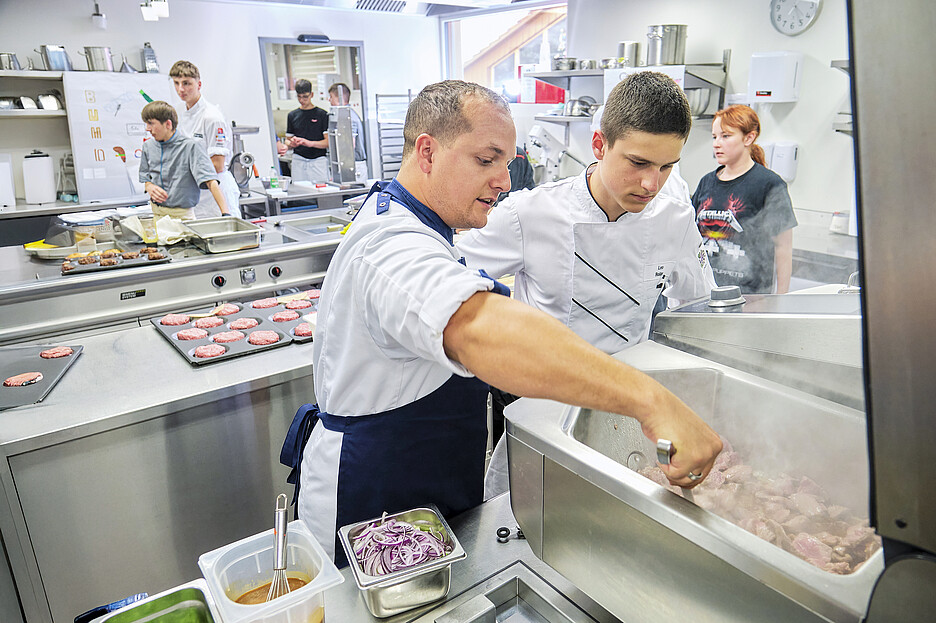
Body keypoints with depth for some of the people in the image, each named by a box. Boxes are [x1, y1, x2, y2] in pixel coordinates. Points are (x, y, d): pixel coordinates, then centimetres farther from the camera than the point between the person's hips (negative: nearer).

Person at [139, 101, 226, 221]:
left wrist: (226, 213, -30)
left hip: (182, 214, -5)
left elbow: (211, 181, -20)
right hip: (156, 213, 5)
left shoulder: (190, 146, -11)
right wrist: (149, 187, -4)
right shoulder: (148, 146, 9)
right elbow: (145, 178, 21)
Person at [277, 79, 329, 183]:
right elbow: (288, 139, 19)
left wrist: (310, 143, -19)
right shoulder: (292, 115, 15)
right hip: (298, 161, 3)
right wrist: (291, 144, -6)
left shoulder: (322, 114, 4)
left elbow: (328, 142, -4)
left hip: (318, 161, -3)